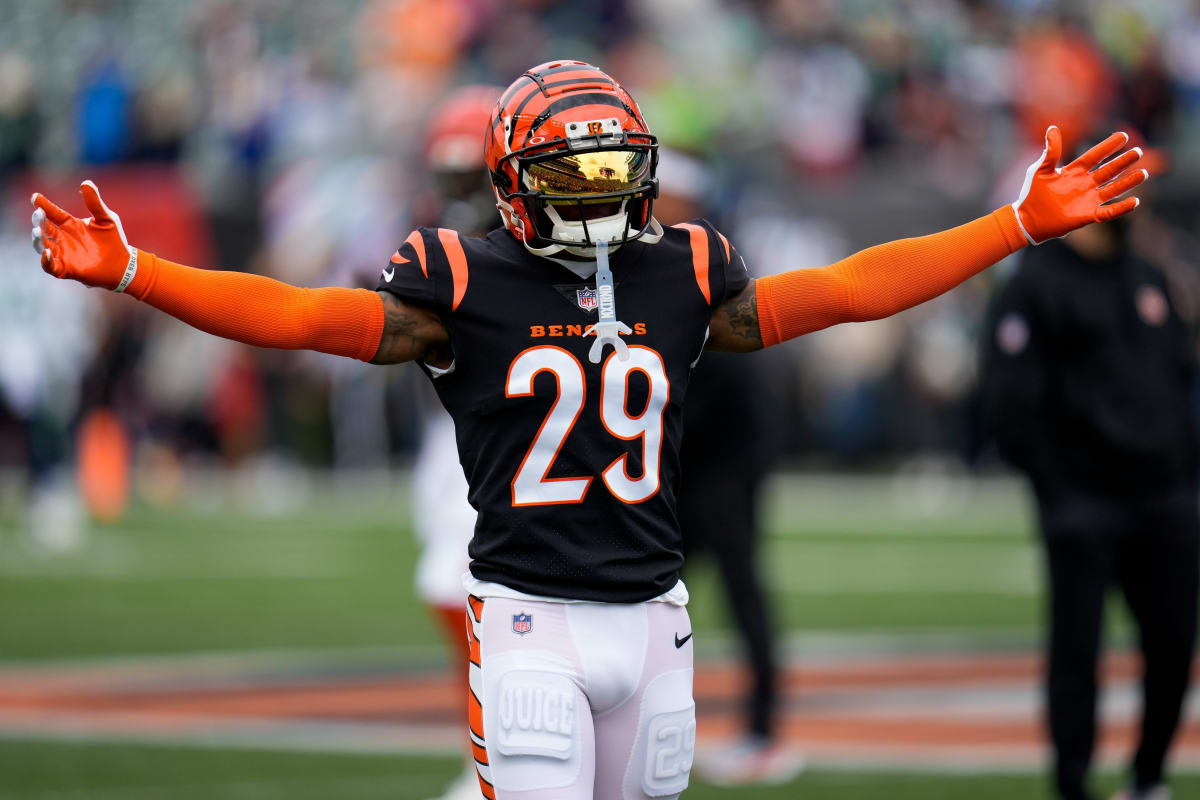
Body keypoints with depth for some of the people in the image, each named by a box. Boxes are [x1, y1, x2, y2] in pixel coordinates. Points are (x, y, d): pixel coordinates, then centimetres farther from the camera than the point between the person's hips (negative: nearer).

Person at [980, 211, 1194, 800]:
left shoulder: (1150, 280, 15)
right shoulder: (1037, 283, -7)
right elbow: (1009, 402, -11)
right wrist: (1056, 495, -14)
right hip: (1085, 503, -6)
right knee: (1076, 646, -5)